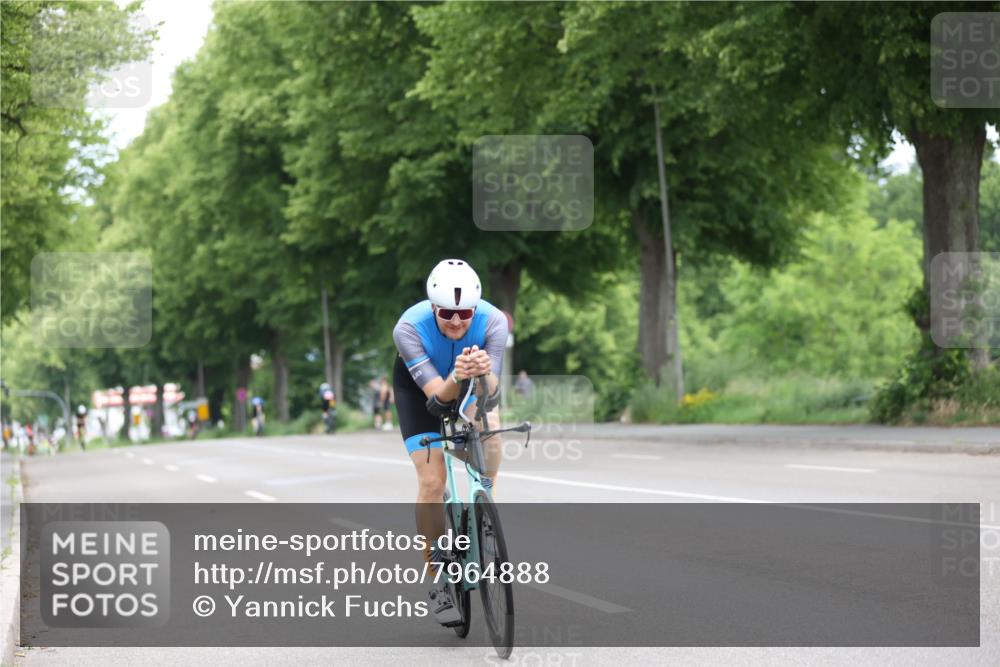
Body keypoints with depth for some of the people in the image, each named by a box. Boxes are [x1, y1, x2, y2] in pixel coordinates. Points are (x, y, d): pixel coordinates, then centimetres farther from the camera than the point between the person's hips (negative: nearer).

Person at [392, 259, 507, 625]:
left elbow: (491, 392, -36)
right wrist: (457, 378, -59)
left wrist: (484, 375, -58)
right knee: (432, 480, -13)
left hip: (474, 385, 2)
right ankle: (438, 577, 0)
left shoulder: (493, 321, -32)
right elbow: (437, 395, -39)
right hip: (419, 385, -2)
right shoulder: (409, 328, -36)